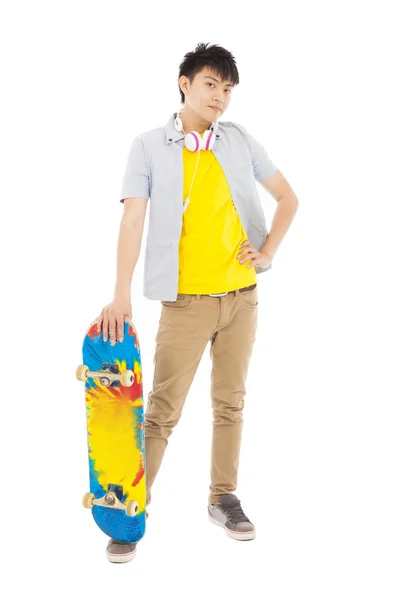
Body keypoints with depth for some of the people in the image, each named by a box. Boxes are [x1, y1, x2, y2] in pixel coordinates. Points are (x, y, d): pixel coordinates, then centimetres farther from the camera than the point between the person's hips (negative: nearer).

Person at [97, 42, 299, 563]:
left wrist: (268, 252, 2)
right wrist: (121, 296, -21)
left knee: (230, 402, 12)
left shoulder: (240, 140, 7)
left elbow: (288, 198, 15)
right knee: (163, 411, -3)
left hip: (241, 296, 4)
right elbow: (133, 219, -11)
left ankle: (223, 499, 26)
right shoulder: (149, 147, -2)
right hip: (186, 300, -3)